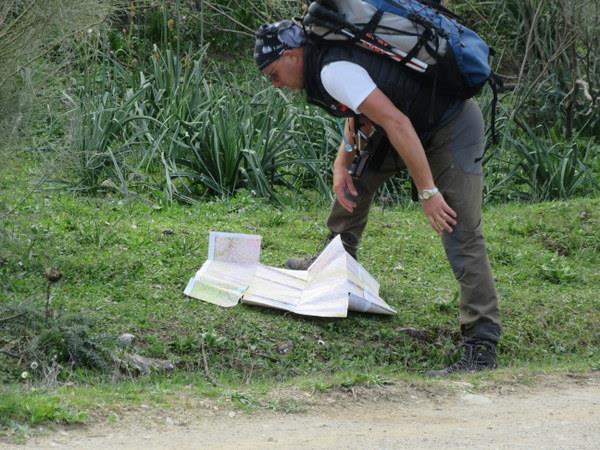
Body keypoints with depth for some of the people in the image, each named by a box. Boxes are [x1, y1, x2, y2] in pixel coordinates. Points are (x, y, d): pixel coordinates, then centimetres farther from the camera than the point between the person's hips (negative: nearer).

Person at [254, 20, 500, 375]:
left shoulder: (334, 72, -24)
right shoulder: (328, 58, 7)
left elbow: (396, 123, -29)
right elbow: (361, 114, 20)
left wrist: (428, 192, -28)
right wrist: (342, 163, 4)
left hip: (454, 129, -10)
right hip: (419, 124, 10)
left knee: (462, 238, -16)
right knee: (355, 177, 21)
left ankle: (482, 347, -18)